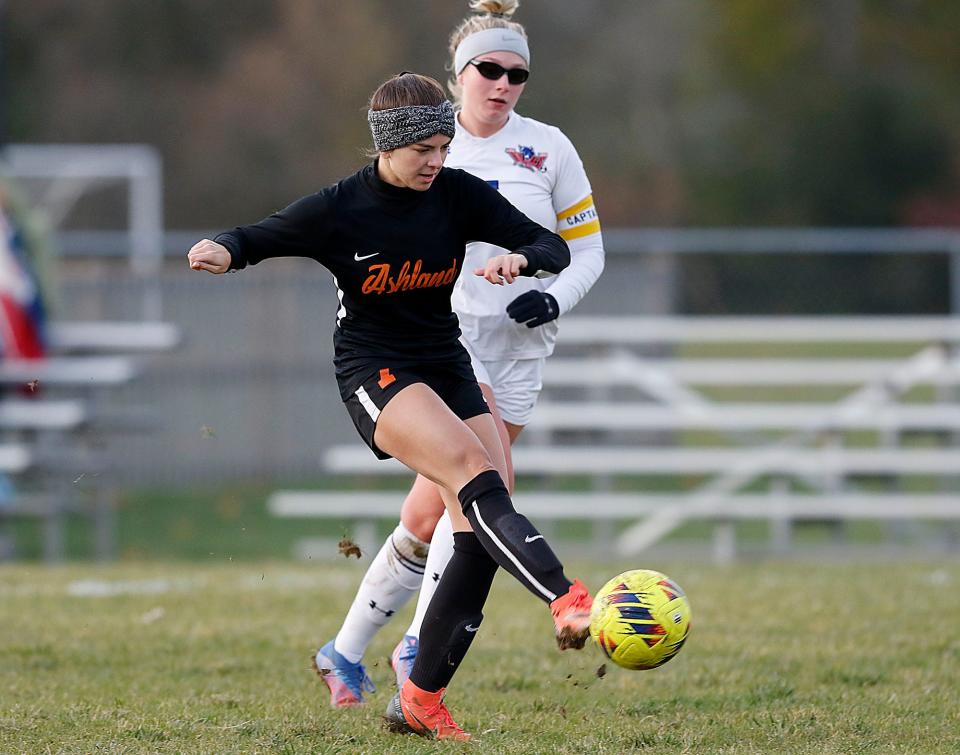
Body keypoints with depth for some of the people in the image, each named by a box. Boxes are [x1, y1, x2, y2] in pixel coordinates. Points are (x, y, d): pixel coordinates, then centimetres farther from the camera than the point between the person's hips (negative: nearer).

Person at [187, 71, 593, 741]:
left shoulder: (460, 194, 0)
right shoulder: (341, 208, -9)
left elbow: (553, 247, 3)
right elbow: (259, 239, 3)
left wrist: (519, 260, -20)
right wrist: (223, 252, -20)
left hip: (447, 366, 5)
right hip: (374, 371, -5)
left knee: (481, 537, -8)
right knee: (473, 471, -32)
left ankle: (420, 700, 1)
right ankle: (570, 602, -47)